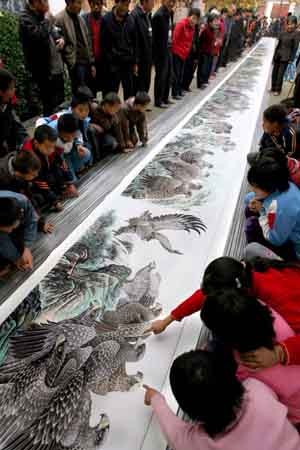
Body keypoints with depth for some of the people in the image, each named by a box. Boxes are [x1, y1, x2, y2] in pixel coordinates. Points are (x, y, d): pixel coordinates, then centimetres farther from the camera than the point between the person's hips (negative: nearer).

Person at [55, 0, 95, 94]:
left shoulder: (80, 19, 16)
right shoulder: (60, 19, -7)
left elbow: (87, 42, 17)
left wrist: (92, 63, 11)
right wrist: (71, 64, -14)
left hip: (86, 61, 7)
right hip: (75, 64, -7)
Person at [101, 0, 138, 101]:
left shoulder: (131, 19, 6)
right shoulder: (106, 20, -4)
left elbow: (135, 43, 10)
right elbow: (104, 45, -5)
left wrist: (135, 62, 5)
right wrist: (108, 63, -9)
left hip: (128, 63, 3)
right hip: (112, 63, -3)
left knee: (130, 92, 7)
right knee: (111, 93, 2)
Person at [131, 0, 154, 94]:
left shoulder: (148, 15, 12)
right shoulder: (135, 15, -14)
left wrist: (151, 57, 12)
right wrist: (135, 61, -19)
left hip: (148, 58, 8)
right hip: (140, 59, -8)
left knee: (146, 86, 13)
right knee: (139, 87, -1)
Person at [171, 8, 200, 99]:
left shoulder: (192, 26, 7)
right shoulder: (181, 24, -16)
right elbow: (174, 39, -17)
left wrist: (186, 51, 12)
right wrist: (179, 50, -10)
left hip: (184, 54, 7)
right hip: (177, 53, -7)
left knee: (181, 73, 12)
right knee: (176, 74, -4)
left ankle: (179, 90, 21)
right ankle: (175, 93, 2)